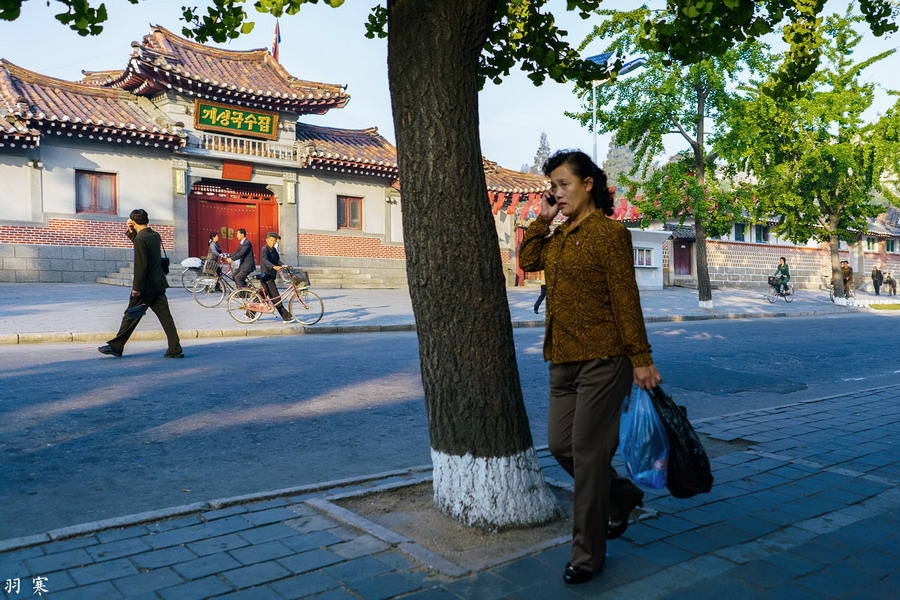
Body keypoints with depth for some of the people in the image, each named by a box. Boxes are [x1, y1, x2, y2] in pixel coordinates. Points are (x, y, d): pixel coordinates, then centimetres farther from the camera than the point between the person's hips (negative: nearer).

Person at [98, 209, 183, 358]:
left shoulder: (140, 239, -16)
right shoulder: (155, 235, 8)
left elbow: (141, 266, -19)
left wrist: (137, 288, -16)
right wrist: (131, 232, 15)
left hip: (146, 286, -7)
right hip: (159, 284, 7)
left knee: (131, 316, 5)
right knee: (165, 317, 4)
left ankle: (116, 346, 18)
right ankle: (175, 350, 1)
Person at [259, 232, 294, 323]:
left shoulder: (274, 250, 14)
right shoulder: (264, 249, -13)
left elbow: (277, 260, 10)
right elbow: (265, 260, -29)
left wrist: (283, 266, -10)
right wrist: (274, 267, -45)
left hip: (271, 276, 9)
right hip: (266, 277, -9)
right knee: (276, 298, -6)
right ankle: (286, 317, -5)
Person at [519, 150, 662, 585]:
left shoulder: (609, 232, -10)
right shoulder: (561, 235, 14)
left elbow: (625, 300, -12)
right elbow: (527, 260, 18)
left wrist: (641, 359, -13)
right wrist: (543, 219, 10)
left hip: (602, 358, -8)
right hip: (563, 359, 8)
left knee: (587, 450, -2)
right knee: (560, 445, 12)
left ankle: (587, 554, 13)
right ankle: (622, 497, 37)